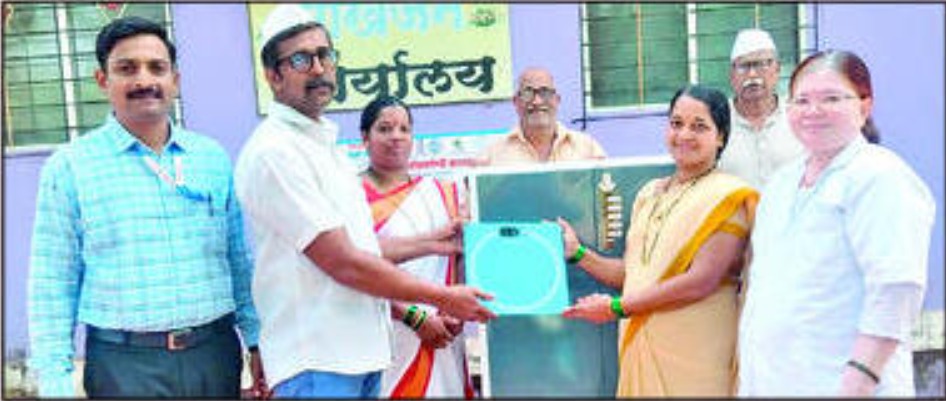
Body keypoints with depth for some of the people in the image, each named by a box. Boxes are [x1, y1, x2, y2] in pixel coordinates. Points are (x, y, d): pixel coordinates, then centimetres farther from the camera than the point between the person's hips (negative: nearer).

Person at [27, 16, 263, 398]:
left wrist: (258, 340, 7)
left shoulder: (213, 157, 7)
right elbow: (52, 285, -1)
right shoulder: (69, 167, -1)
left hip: (216, 352, 3)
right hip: (123, 364, -2)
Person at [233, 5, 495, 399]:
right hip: (317, 363, -8)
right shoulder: (273, 151, -16)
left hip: (360, 351, 9)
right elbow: (343, 263, -19)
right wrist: (444, 298, -11)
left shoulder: (325, 144, 14)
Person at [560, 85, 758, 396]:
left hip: (695, 355, -5)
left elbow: (701, 281, -18)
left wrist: (616, 307, -14)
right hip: (639, 345, 5)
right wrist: (578, 253, -1)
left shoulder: (728, 196, -9)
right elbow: (633, 272, 11)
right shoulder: (649, 193, 10)